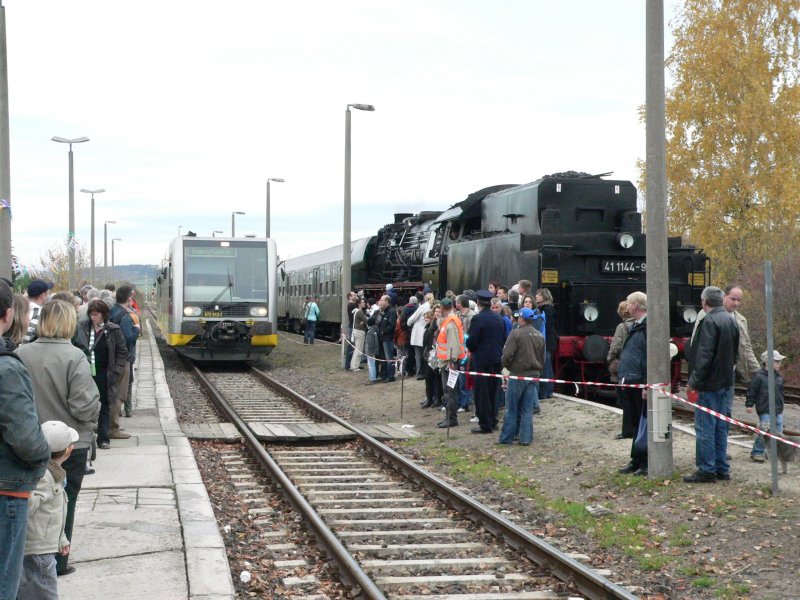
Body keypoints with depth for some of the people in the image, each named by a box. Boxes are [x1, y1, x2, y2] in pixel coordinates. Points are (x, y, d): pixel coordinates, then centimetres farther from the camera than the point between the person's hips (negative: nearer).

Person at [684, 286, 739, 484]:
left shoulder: (709, 321, -16)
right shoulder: (730, 321, 12)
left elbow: (704, 355, -20)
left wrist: (694, 381, -16)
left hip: (710, 383, -9)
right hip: (726, 382, 9)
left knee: (705, 428, -4)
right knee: (720, 427, 13)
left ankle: (707, 470, -4)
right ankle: (722, 469, 17)